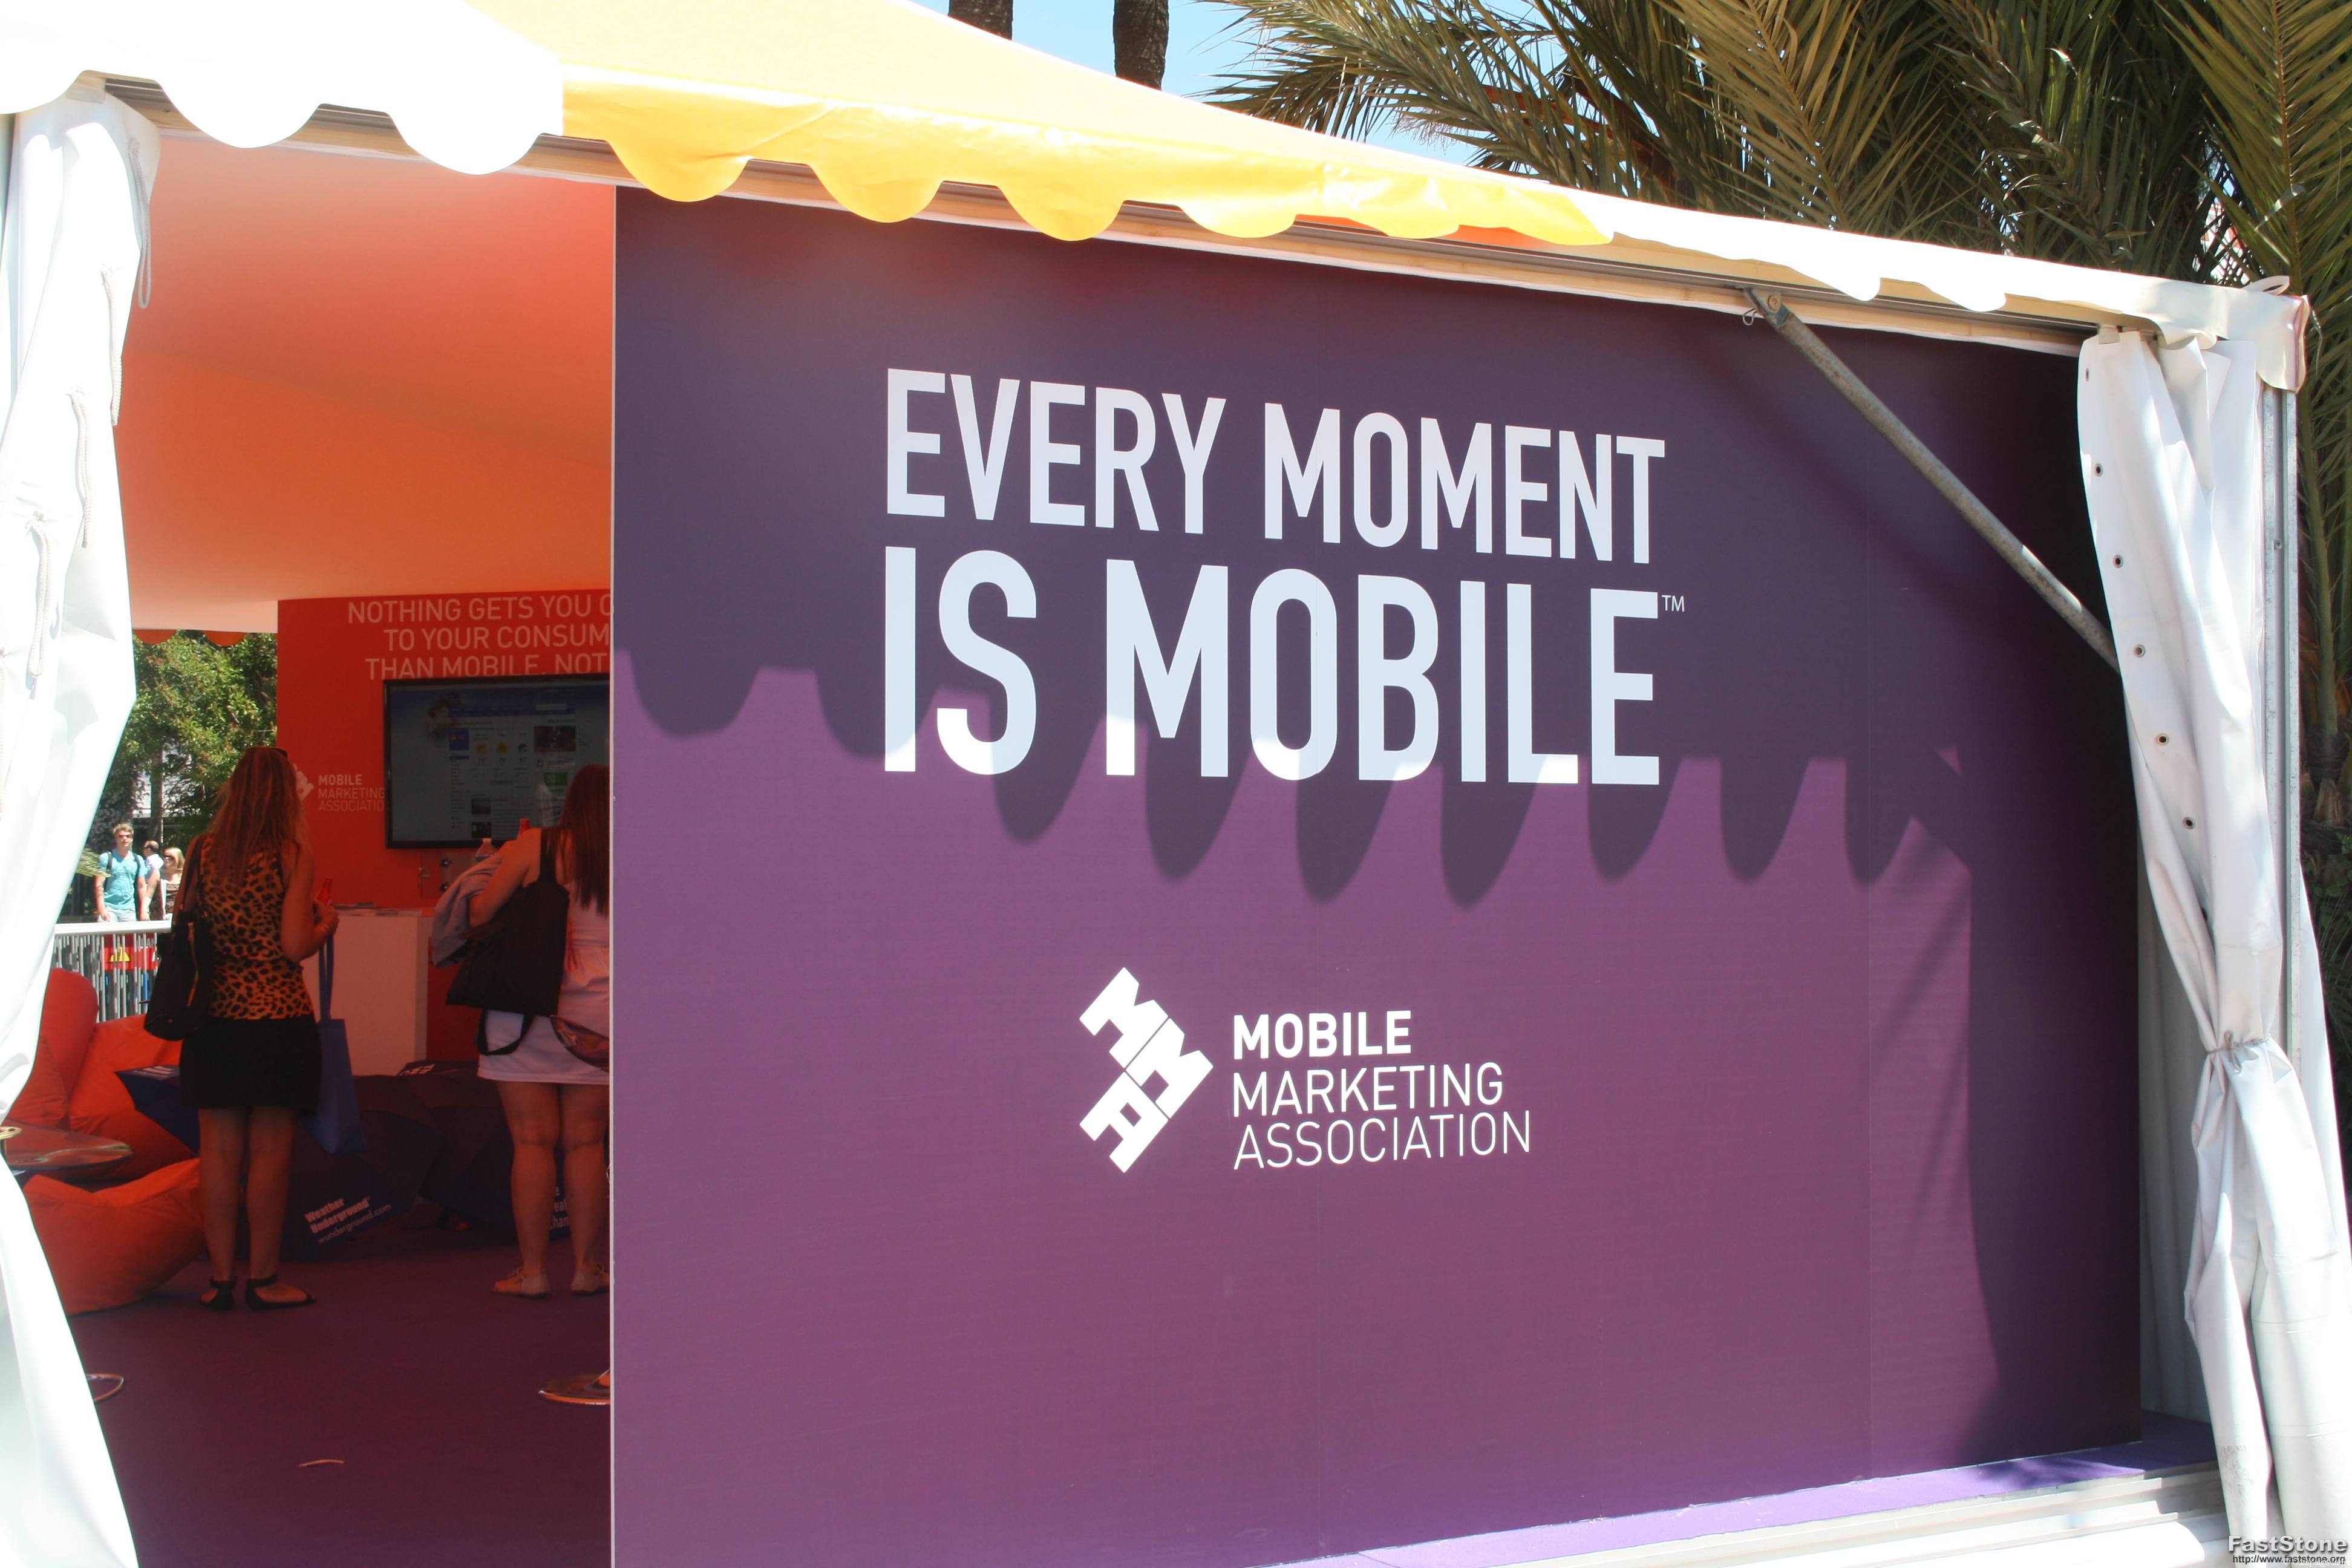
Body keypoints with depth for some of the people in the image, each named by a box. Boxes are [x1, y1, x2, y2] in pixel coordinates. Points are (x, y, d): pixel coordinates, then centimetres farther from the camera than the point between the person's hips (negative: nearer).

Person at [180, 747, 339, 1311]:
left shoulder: (203, 852, 4)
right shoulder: (293, 853, -7)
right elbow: (294, 946, -12)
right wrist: (326, 922, 8)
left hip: (214, 1017, 4)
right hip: (278, 1017, -4)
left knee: (219, 1151, 8)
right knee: (269, 1152, 3)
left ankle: (221, 1279, 13)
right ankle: (263, 1280, 9)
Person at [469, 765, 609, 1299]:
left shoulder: (533, 847, -1)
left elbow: (478, 914, 1)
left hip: (527, 1009, -2)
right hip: (598, 1012, 2)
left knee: (533, 1141, 2)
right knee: (585, 1143, 8)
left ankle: (532, 1269, 5)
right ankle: (586, 1267, 13)